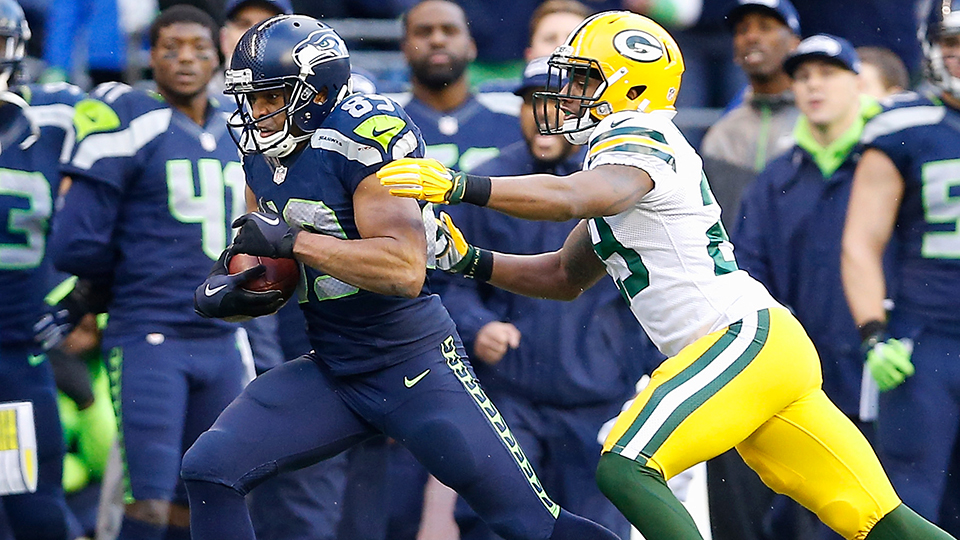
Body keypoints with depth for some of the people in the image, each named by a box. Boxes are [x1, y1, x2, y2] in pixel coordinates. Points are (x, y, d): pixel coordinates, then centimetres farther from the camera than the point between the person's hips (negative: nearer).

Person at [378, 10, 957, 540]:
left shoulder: (639, 145, -9)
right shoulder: (621, 156, 21)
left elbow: (569, 197, -31)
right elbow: (565, 277, 28)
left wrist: (459, 186, -35)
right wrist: (469, 260, 16)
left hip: (746, 338, -10)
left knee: (625, 469, -17)